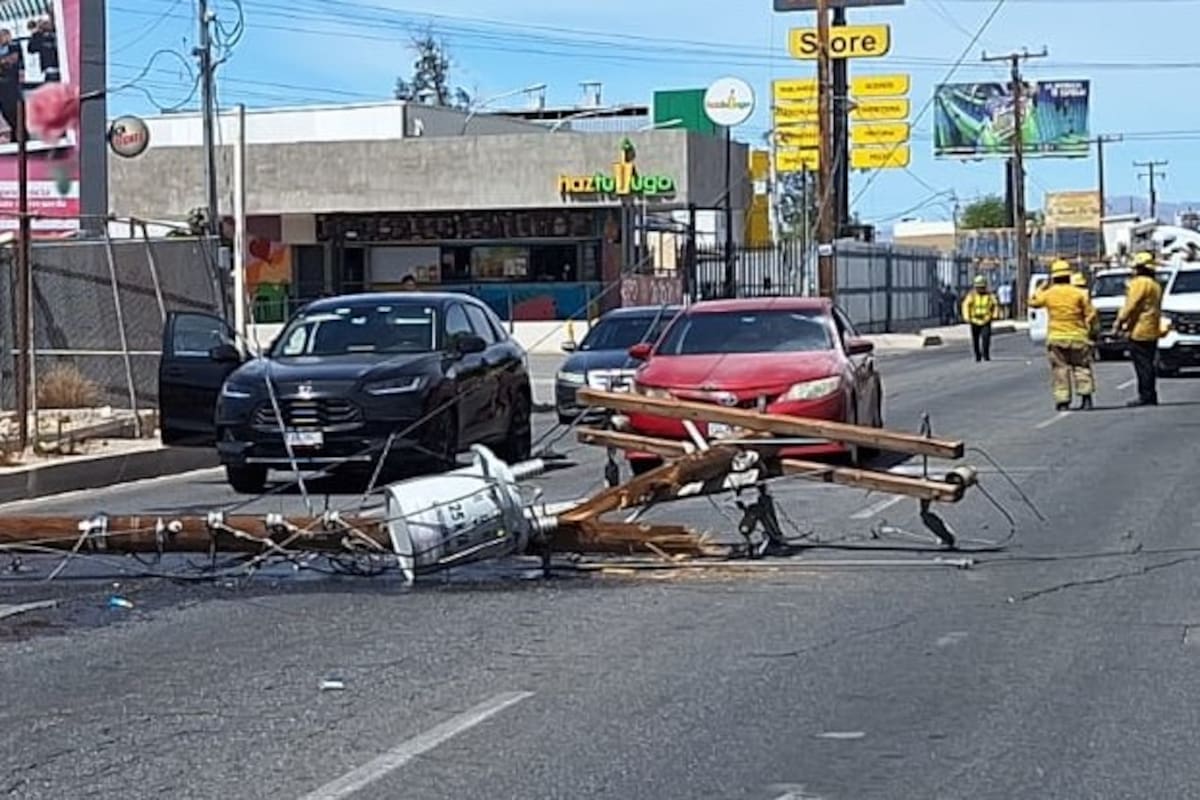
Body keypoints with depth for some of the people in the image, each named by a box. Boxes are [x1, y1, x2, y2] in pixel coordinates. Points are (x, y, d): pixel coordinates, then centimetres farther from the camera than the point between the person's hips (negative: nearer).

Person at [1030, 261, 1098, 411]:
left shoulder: (1048, 294, -2)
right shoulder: (1079, 294, -4)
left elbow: (1033, 302, 17)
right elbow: (1092, 314, -3)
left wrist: (1042, 288, 25)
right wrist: (1088, 327, 13)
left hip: (1056, 338, 0)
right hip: (1077, 337, 0)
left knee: (1060, 369, 4)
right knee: (1082, 367, 8)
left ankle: (1062, 400, -1)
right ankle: (1086, 395, -3)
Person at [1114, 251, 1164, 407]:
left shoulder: (1140, 283, -11)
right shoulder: (1156, 285, 19)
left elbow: (1131, 305, -16)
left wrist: (1119, 322, -9)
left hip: (1140, 331, -9)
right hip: (1152, 332, 9)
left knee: (1142, 365, -7)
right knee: (1147, 365, 13)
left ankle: (1146, 396, -8)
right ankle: (1151, 396, 15)